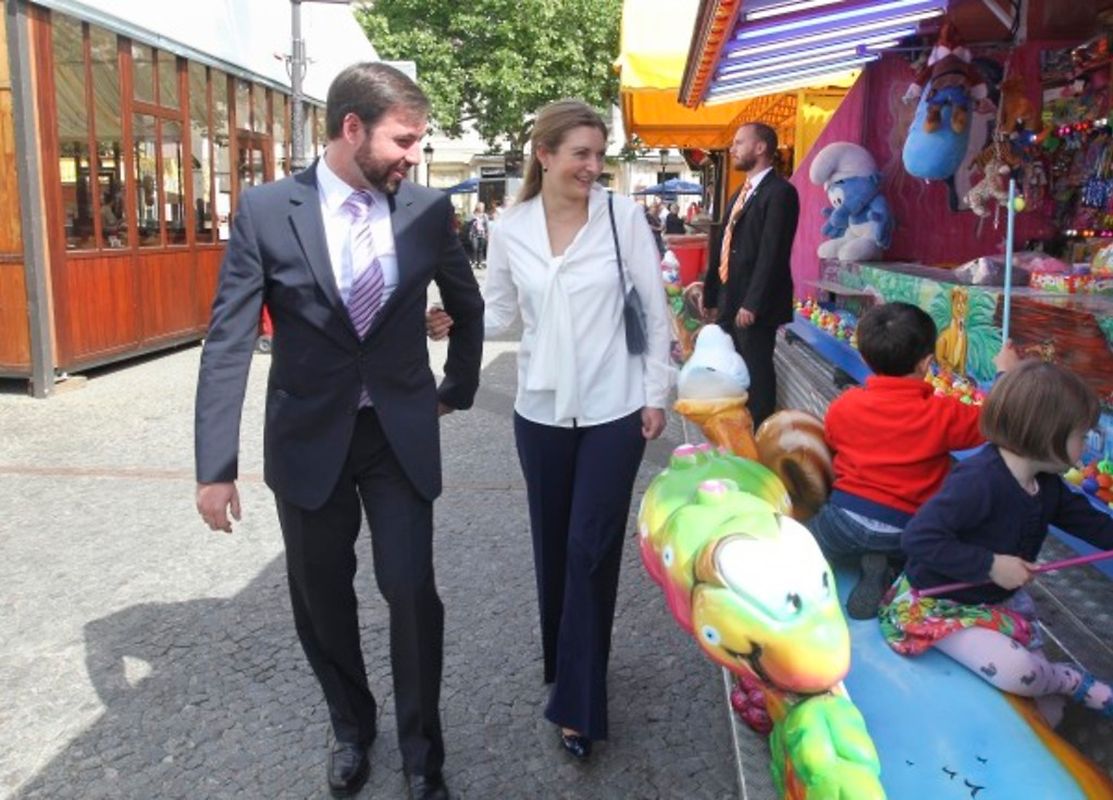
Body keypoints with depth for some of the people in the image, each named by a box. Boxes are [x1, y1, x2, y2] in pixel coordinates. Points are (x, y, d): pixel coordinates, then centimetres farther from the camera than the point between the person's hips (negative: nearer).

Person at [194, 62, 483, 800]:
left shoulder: (429, 209, -4)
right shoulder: (267, 211, -9)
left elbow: (468, 308, 14)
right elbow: (228, 343, -8)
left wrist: (458, 390, 16)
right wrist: (216, 467, -9)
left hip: (402, 433, 0)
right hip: (309, 437, 0)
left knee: (412, 592, -2)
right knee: (322, 598, 13)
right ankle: (352, 727, 39)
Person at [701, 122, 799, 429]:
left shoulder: (780, 192, -10)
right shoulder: (740, 194, 19)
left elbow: (772, 253, -19)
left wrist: (752, 303, -23)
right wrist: (711, 295, 16)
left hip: (752, 303, -9)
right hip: (728, 300, 9)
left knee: (756, 371, -1)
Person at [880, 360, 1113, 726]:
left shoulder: (1046, 485, 0)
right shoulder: (979, 480, -32)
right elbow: (918, 537, -37)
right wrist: (991, 565, -32)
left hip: (997, 599, 10)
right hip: (938, 605, -10)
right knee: (1017, 671, -20)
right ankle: (1076, 682, 5)